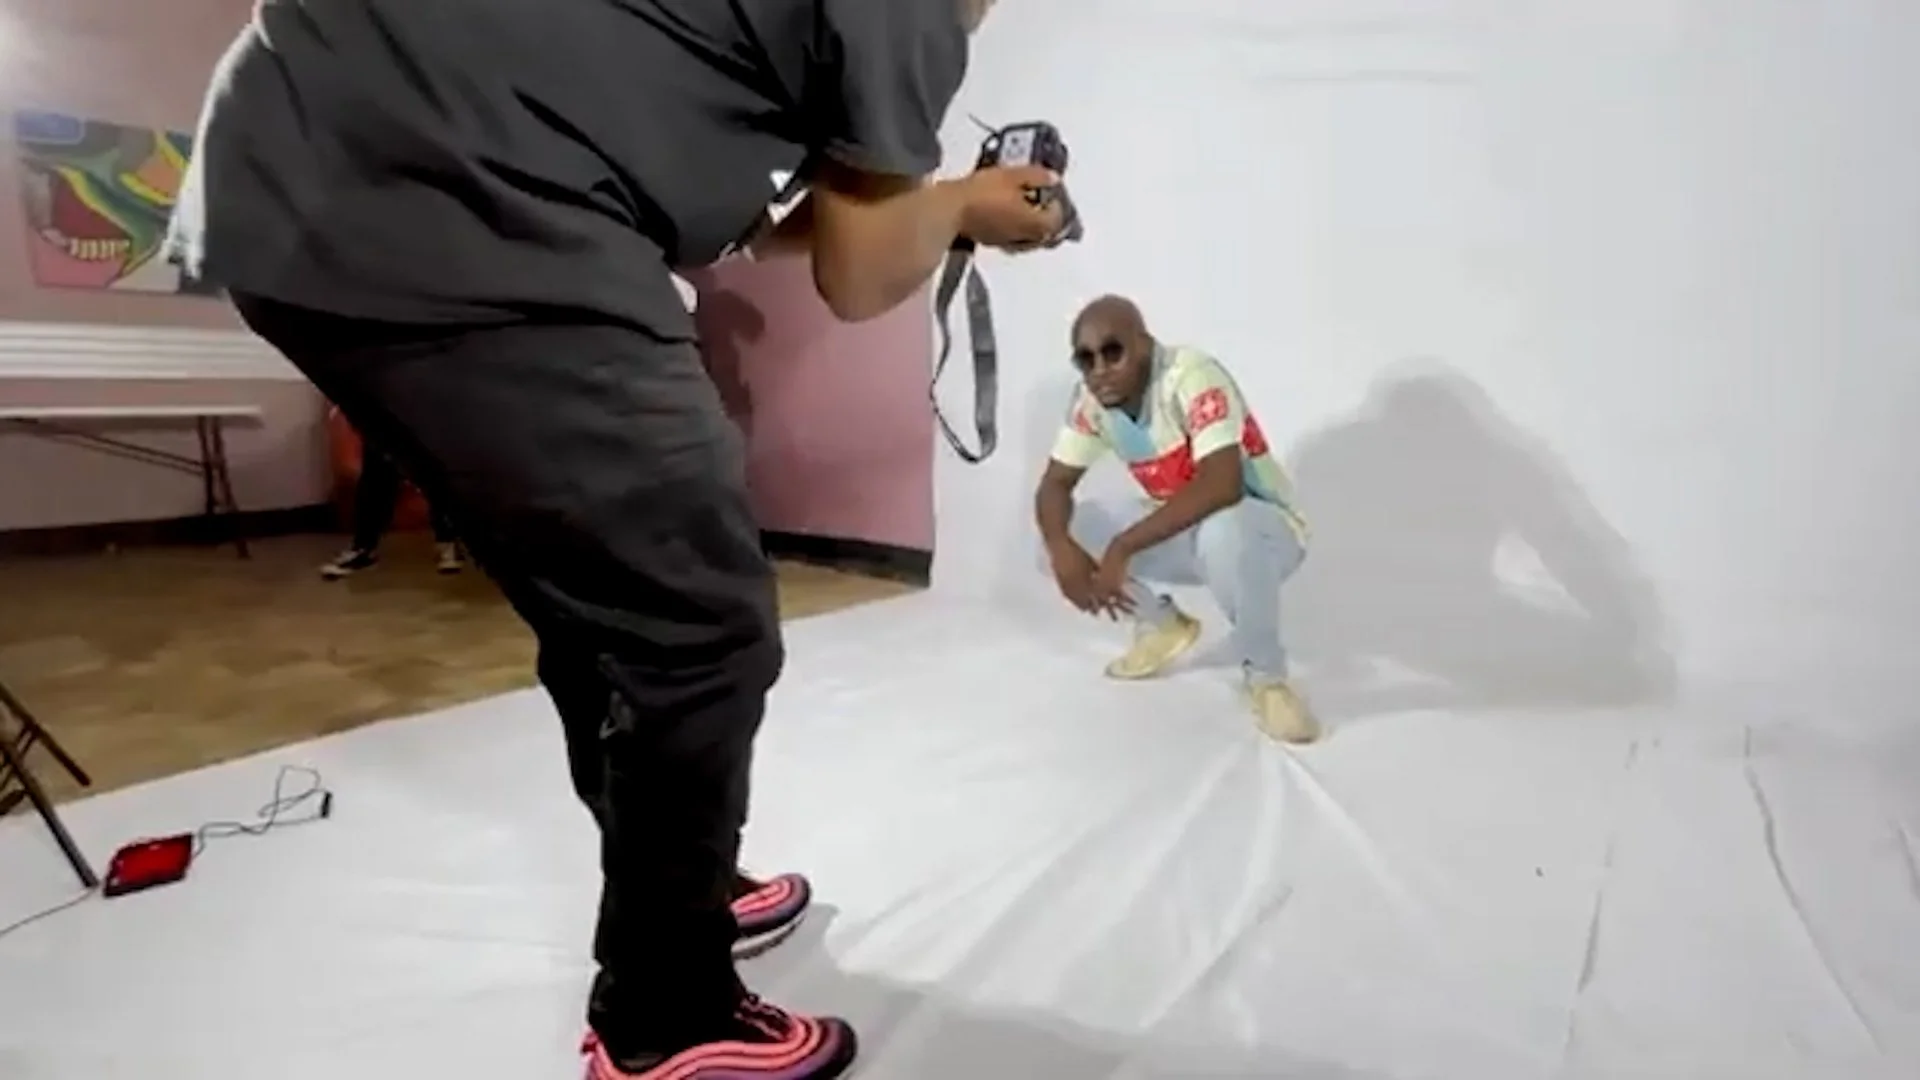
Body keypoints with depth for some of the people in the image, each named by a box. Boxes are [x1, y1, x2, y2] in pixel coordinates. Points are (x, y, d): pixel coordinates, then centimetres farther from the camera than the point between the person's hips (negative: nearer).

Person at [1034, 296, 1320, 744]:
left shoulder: (1192, 376, -27)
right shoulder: (1093, 399, -7)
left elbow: (1222, 485, -39)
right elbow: (1054, 485, -5)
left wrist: (1123, 548, -38)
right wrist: (1062, 549, -26)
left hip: (1263, 526, -6)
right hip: (1179, 531, 7)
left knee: (1223, 533, -42)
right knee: (1064, 527, -8)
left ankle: (1265, 676, -16)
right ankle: (1163, 624, 12)